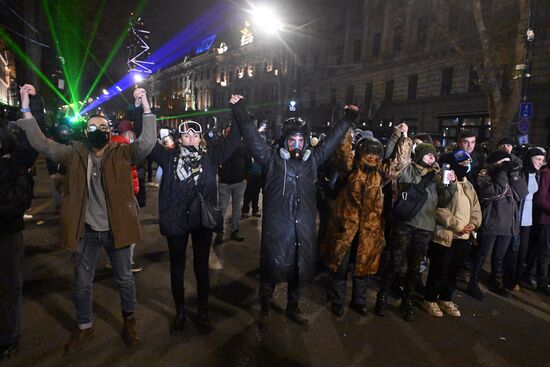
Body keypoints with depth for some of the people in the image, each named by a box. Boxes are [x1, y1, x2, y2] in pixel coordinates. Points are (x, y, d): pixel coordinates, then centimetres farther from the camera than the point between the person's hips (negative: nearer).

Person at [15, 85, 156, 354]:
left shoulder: (122, 153, -6)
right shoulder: (75, 154, 2)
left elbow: (147, 142, -21)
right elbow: (41, 143, -5)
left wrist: (145, 106, -30)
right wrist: (26, 106, -13)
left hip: (115, 229, -2)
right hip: (86, 231, 2)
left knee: (124, 279, 15)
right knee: (82, 284, 17)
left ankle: (129, 319, 39)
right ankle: (84, 328, 39)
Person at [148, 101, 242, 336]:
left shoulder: (211, 156, 0)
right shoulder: (169, 157, -1)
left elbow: (233, 140, 0)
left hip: (203, 220, 0)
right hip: (176, 221, 0)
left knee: (202, 267, 12)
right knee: (177, 268, 14)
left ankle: (203, 312, 31)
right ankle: (180, 312, 34)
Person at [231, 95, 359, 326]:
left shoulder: (312, 160, 8)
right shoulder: (272, 159, -1)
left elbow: (332, 140, 18)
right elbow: (252, 137, -7)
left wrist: (348, 119, 21)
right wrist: (240, 110, -13)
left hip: (304, 229, 4)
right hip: (276, 227, -4)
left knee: (300, 271, 17)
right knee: (271, 270, 7)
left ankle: (293, 308, 41)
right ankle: (265, 308, 33)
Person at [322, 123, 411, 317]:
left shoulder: (381, 172, 5)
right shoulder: (350, 168, -4)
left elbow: (401, 161, -2)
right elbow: (344, 149, -17)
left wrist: (402, 137, -12)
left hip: (369, 228, 3)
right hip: (345, 224, -3)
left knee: (363, 265, 16)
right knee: (340, 265, 8)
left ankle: (359, 301, 36)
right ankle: (336, 301, 27)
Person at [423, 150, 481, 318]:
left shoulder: (468, 185, 15)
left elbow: (476, 208, 14)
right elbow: (440, 209, -20)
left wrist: (473, 224, -5)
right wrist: (457, 226, -19)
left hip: (463, 238, 8)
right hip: (445, 236, -7)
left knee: (453, 272, 17)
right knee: (438, 272, 2)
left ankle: (445, 300, 33)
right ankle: (430, 300, 19)